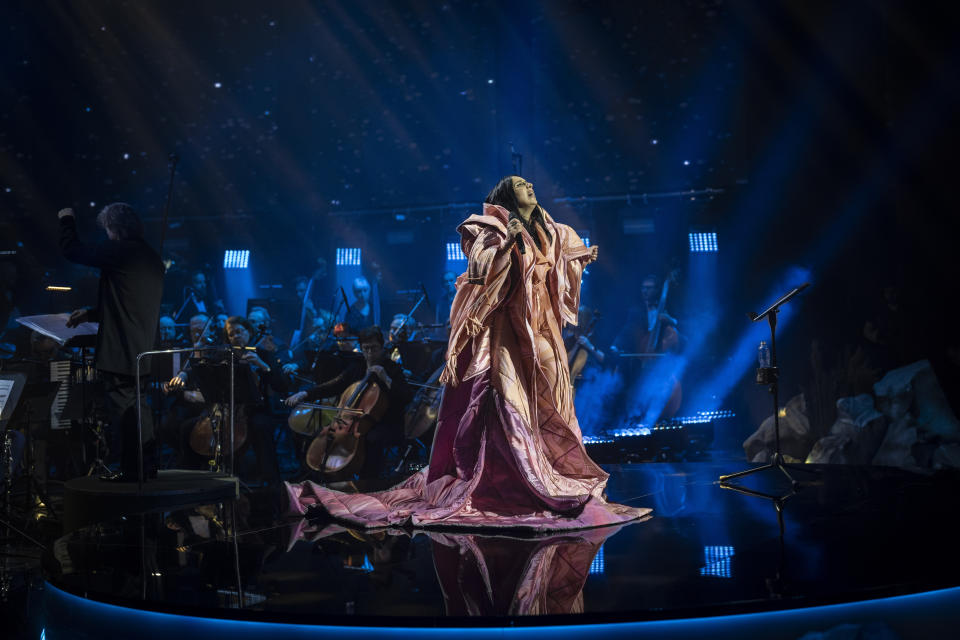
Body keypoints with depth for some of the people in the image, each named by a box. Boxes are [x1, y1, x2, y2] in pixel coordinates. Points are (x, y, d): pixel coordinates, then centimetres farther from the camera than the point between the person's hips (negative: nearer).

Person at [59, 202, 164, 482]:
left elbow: (72, 249, -8)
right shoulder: (152, 257, 13)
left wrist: (67, 220, 9)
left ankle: (132, 470, 1)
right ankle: (146, 466, 24)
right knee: (135, 406, 18)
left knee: (123, 408, -3)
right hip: (142, 349, 9)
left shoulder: (119, 251, -15)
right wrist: (92, 313, 24)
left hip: (120, 349, -9)